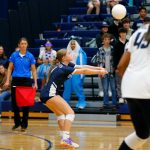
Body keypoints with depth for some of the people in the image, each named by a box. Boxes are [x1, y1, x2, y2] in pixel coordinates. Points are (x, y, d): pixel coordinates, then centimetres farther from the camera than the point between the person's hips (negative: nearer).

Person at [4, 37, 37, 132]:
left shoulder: (30, 56, 1)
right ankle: (17, 122, 19)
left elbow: (34, 70, 2)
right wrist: (7, 81, -1)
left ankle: (24, 124, 10)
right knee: (14, 102, 3)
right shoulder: (14, 55, 3)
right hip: (16, 80, 1)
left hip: (26, 81, -1)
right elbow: (10, 69, 7)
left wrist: (35, 83, -7)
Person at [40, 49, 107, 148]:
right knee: (70, 113, -13)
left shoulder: (67, 65, 10)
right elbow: (83, 71, -17)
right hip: (49, 94, -11)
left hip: (46, 94, 11)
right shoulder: (64, 69, -16)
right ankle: (66, 139, -22)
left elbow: (82, 67, 5)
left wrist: (98, 68, -2)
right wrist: (99, 72, -11)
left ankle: (65, 138, 18)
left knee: (61, 114, 22)